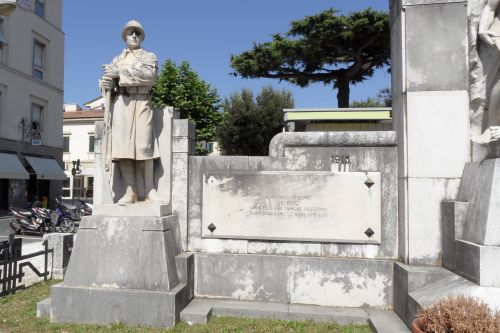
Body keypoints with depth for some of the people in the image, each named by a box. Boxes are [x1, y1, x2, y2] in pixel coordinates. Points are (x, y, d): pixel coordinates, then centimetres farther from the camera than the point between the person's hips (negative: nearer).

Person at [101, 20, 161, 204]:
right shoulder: (116, 60, 24)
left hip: (141, 103, -2)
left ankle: (149, 189, -3)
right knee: (123, 145, -7)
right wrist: (106, 83, -13)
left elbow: (149, 75, -6)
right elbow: (108, 79, 12)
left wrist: (120, 72, -8)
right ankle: (130, 191, -7)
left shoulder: (149, 57, 15)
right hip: (120, 103, 2)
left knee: (144, 145, -10)